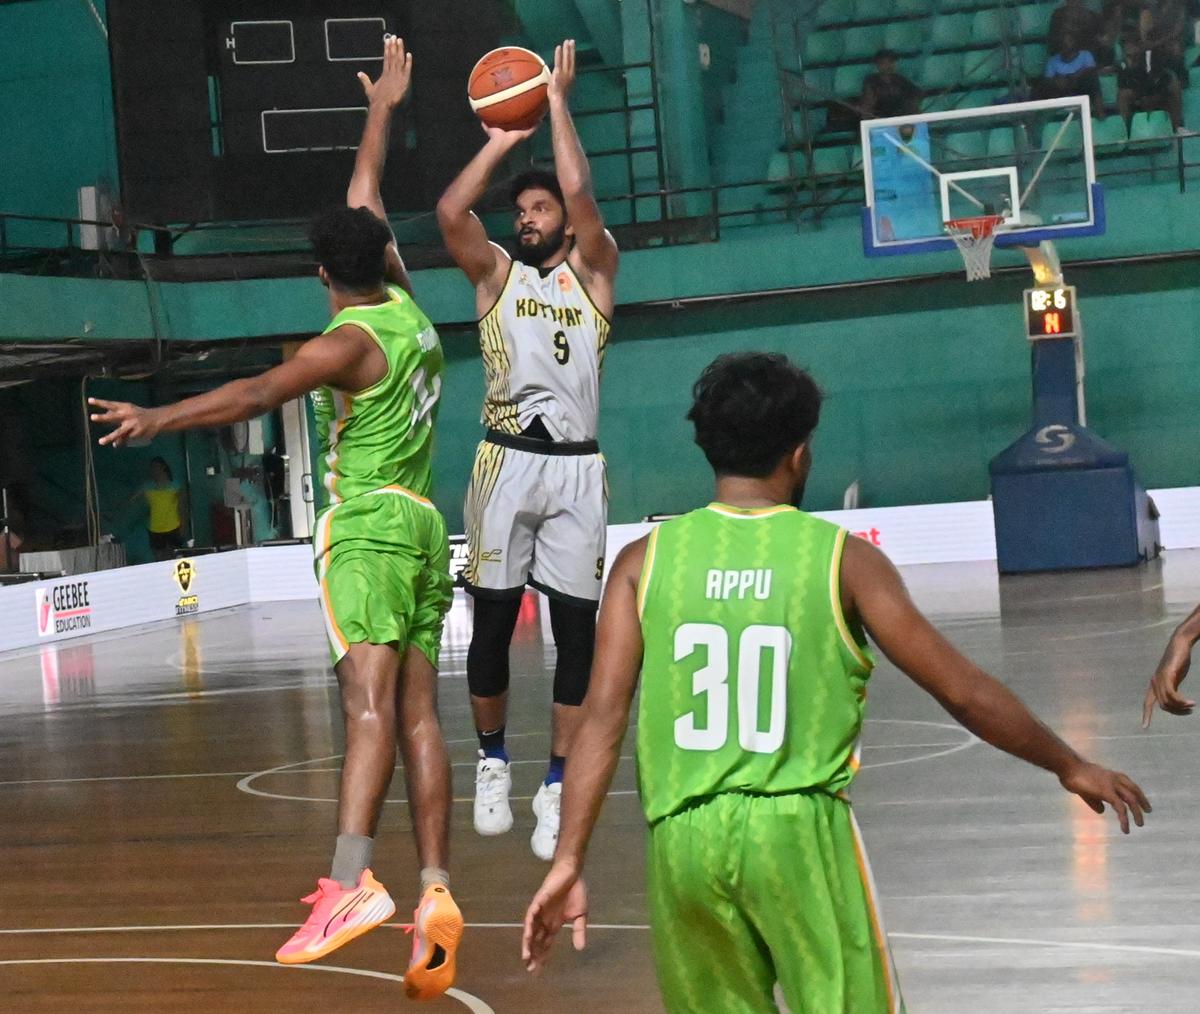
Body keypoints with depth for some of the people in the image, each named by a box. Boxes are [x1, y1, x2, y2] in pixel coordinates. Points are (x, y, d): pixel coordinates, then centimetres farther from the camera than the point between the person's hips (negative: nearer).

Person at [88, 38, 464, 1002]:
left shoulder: (349, 340, -7)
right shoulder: (406, 305, 12)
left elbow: (258, 393, -23)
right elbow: (367, 198, 29)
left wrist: (159, 418, -28)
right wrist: (382, 108, 40)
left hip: (368, 525, -8)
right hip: (425, 526, 8)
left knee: (371, 704, -21)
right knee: (417, 713, 2)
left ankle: (352, 880, -33)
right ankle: (436, 892, -5)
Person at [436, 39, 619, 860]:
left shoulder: (593, 272, 8)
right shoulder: (496, 273, 10)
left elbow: (582, 196, -10)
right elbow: (451, 212, -9)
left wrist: (559, 103, -5)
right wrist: (504, 140, -2)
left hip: (577, 467, 0)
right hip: (507, 462, 1)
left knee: (577, 628, -2)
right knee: (492, 622, 3)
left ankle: (558, 787, 4)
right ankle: (493, 763, 23)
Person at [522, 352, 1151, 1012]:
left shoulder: (646, 561, 4)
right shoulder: (844, 560, -1)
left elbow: (603, 716, -3)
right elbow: (963, 693, 1)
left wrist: (568, 862, -2)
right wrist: (1069, 766, 15)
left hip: (683, 835, 3)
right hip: (798, 828, -3)